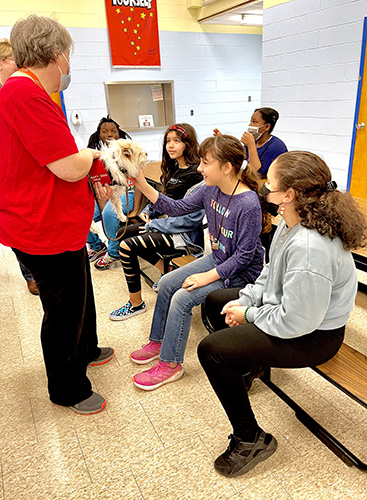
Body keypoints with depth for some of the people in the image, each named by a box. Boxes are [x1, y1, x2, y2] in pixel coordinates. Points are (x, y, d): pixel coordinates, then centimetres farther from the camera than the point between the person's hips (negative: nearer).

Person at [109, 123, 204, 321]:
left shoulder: (196, 174, -19)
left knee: (127, 247, -17)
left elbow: (192, 217, -23)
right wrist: (148, 211, 0)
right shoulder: (173, 168, 10)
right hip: (167, 224, 10)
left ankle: (136, 304, 1)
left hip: (184, 233, -10)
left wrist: (155, 225, -17)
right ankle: (166, 270, 14)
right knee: (124, 233, 15)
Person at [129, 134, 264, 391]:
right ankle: (159, 341, 25)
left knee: (182, 298, -17)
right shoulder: (212, 190, -5)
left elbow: (244, 256, -23)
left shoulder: (249, 204, -28)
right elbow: (178, 208, 1)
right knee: (167, 283, 5)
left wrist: (207, 276, -23)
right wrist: (143, 185, -6)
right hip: (216, 259, 8)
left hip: (241, 272, -8)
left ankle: (170, 364, 4)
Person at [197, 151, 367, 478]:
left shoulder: (310, 250, -37)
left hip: (314, 336, -10)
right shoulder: (293, 221, -6)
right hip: (288, 307, 10)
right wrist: (244, 300, -2)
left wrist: (249, 314, -15)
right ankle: (246, 366, 43)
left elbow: (295, 322, -31)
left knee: (210, 350, -17)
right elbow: (271, 272, 8)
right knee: (214, 302, 19)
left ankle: (251, 441, 3)